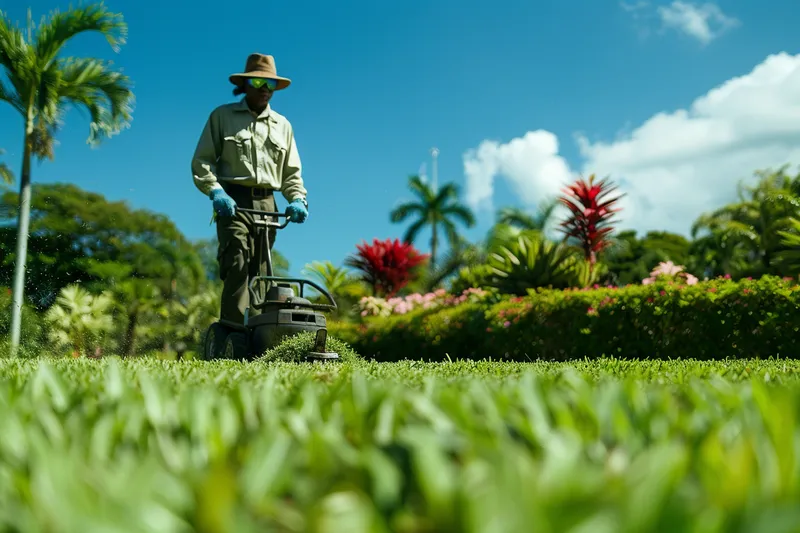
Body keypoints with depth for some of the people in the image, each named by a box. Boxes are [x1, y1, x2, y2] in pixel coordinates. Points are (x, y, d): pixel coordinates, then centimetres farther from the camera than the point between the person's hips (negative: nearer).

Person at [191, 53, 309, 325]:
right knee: (237, 266, -18)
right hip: (232, 202, -3)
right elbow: (201, 161, 5)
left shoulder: (282, 125, 20)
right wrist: (215, 191, -13)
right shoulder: (222, 116, 11)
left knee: (258, 274, 1)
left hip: (267, 205, 4)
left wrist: (298, 199, -1)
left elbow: (292, 172, 20)